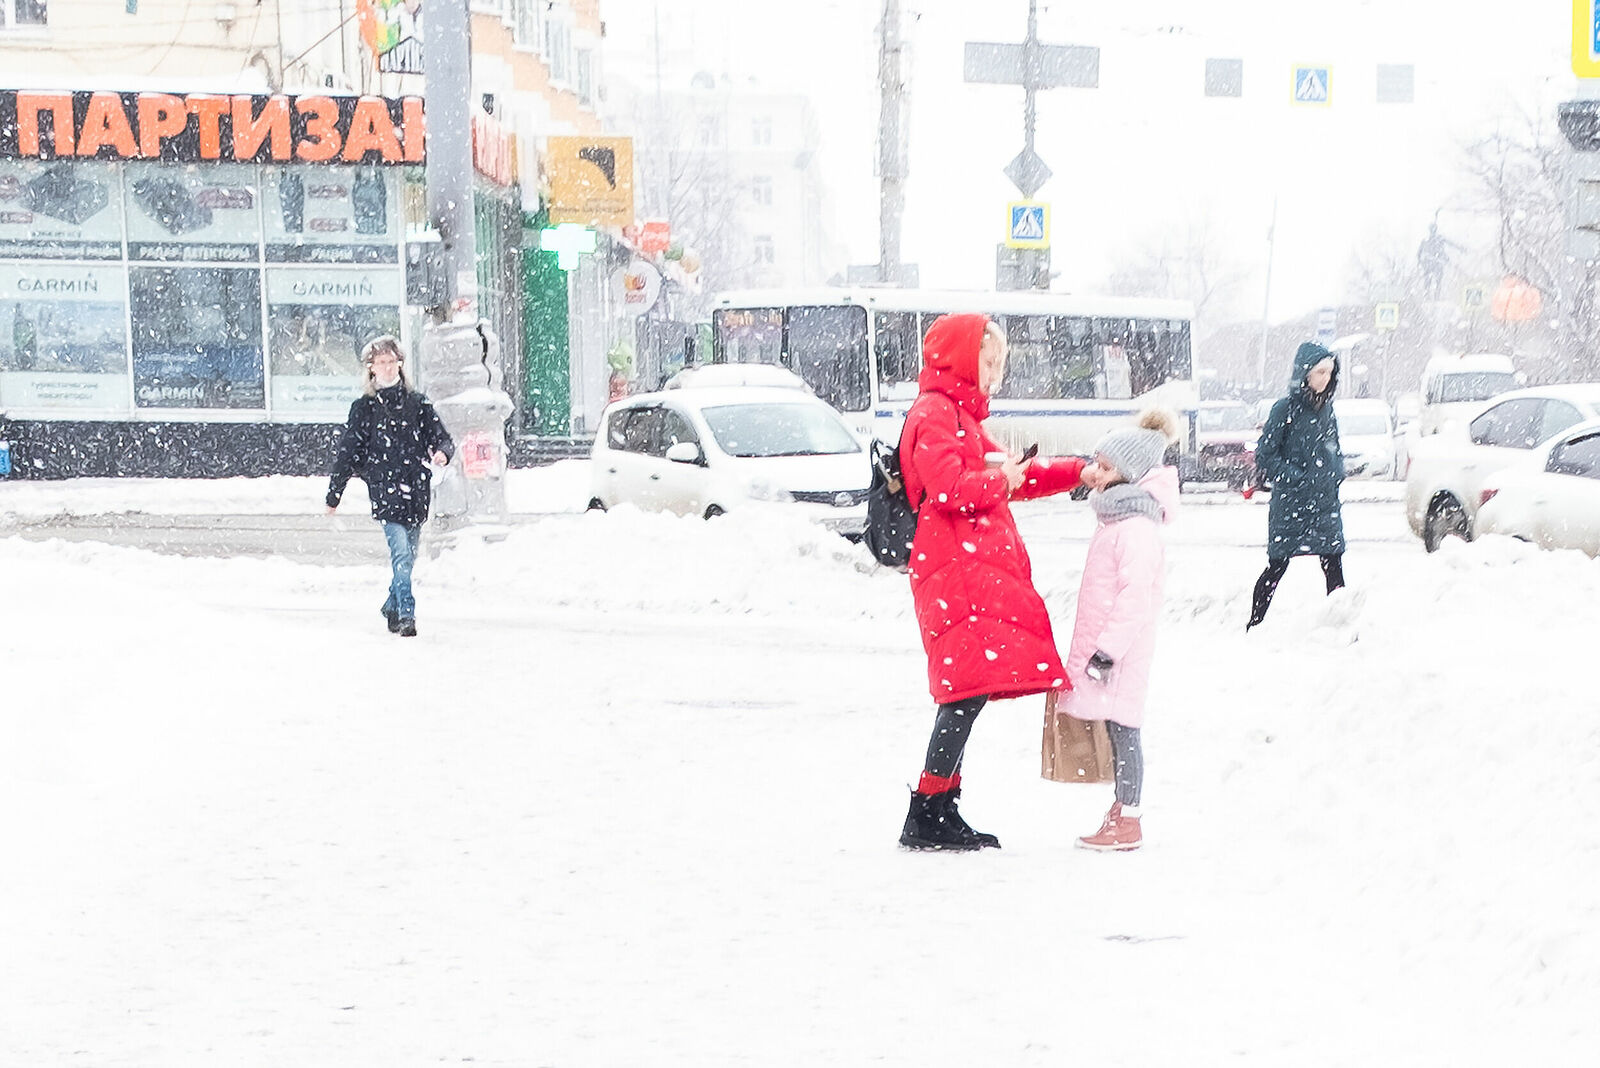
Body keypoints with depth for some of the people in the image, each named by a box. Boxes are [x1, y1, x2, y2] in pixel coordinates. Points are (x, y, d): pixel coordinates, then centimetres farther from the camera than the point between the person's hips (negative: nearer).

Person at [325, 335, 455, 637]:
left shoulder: (418, 404, 11)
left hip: (416, 491, 3)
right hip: (384, 491, -3)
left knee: (409, 557, 12)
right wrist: (333, 496, 8)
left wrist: (442, 452, -13)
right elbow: (348, 452, 8)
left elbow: (441, 437, 12)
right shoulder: (364, 408, 5)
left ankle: (392, 607, 31)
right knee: (401, 554, -18)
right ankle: (406, 614, -21)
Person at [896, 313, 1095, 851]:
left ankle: (941, 815, 11)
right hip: (957, 572, -11)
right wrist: (1001, 478, -6)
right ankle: (926, 817, -15)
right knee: (971, 688, -15)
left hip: (977, 574, 11)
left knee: (968, 693, 9)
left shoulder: (961, 417, 26)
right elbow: (950, 487, -22)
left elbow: (1014, 476, 30)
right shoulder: (934, 414, -8)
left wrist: (1080, 472, 21)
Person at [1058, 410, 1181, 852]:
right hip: (1104, 644, 10)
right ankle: (1121, 815, 17)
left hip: (1121, 648, -10)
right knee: (1116, 730, 12)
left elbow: (1135, 595, -23)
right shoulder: (1117, 521, 16)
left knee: (1121, 728, -6)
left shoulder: (1136, 529, -17)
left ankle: (1127, 821, -3)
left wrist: (1109, 648, -25)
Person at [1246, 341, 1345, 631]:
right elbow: (1264, 455, -8)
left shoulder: (1326, 408, 11)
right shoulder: (1286, 409, -8)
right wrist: (1295, 478, -15)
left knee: (1333, 565, 2)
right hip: (1290, 505, -5)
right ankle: (1254, 626, 11)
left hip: (1326, 502, 5)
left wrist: (1337, 473, 5)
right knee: (1277, 567, 0)